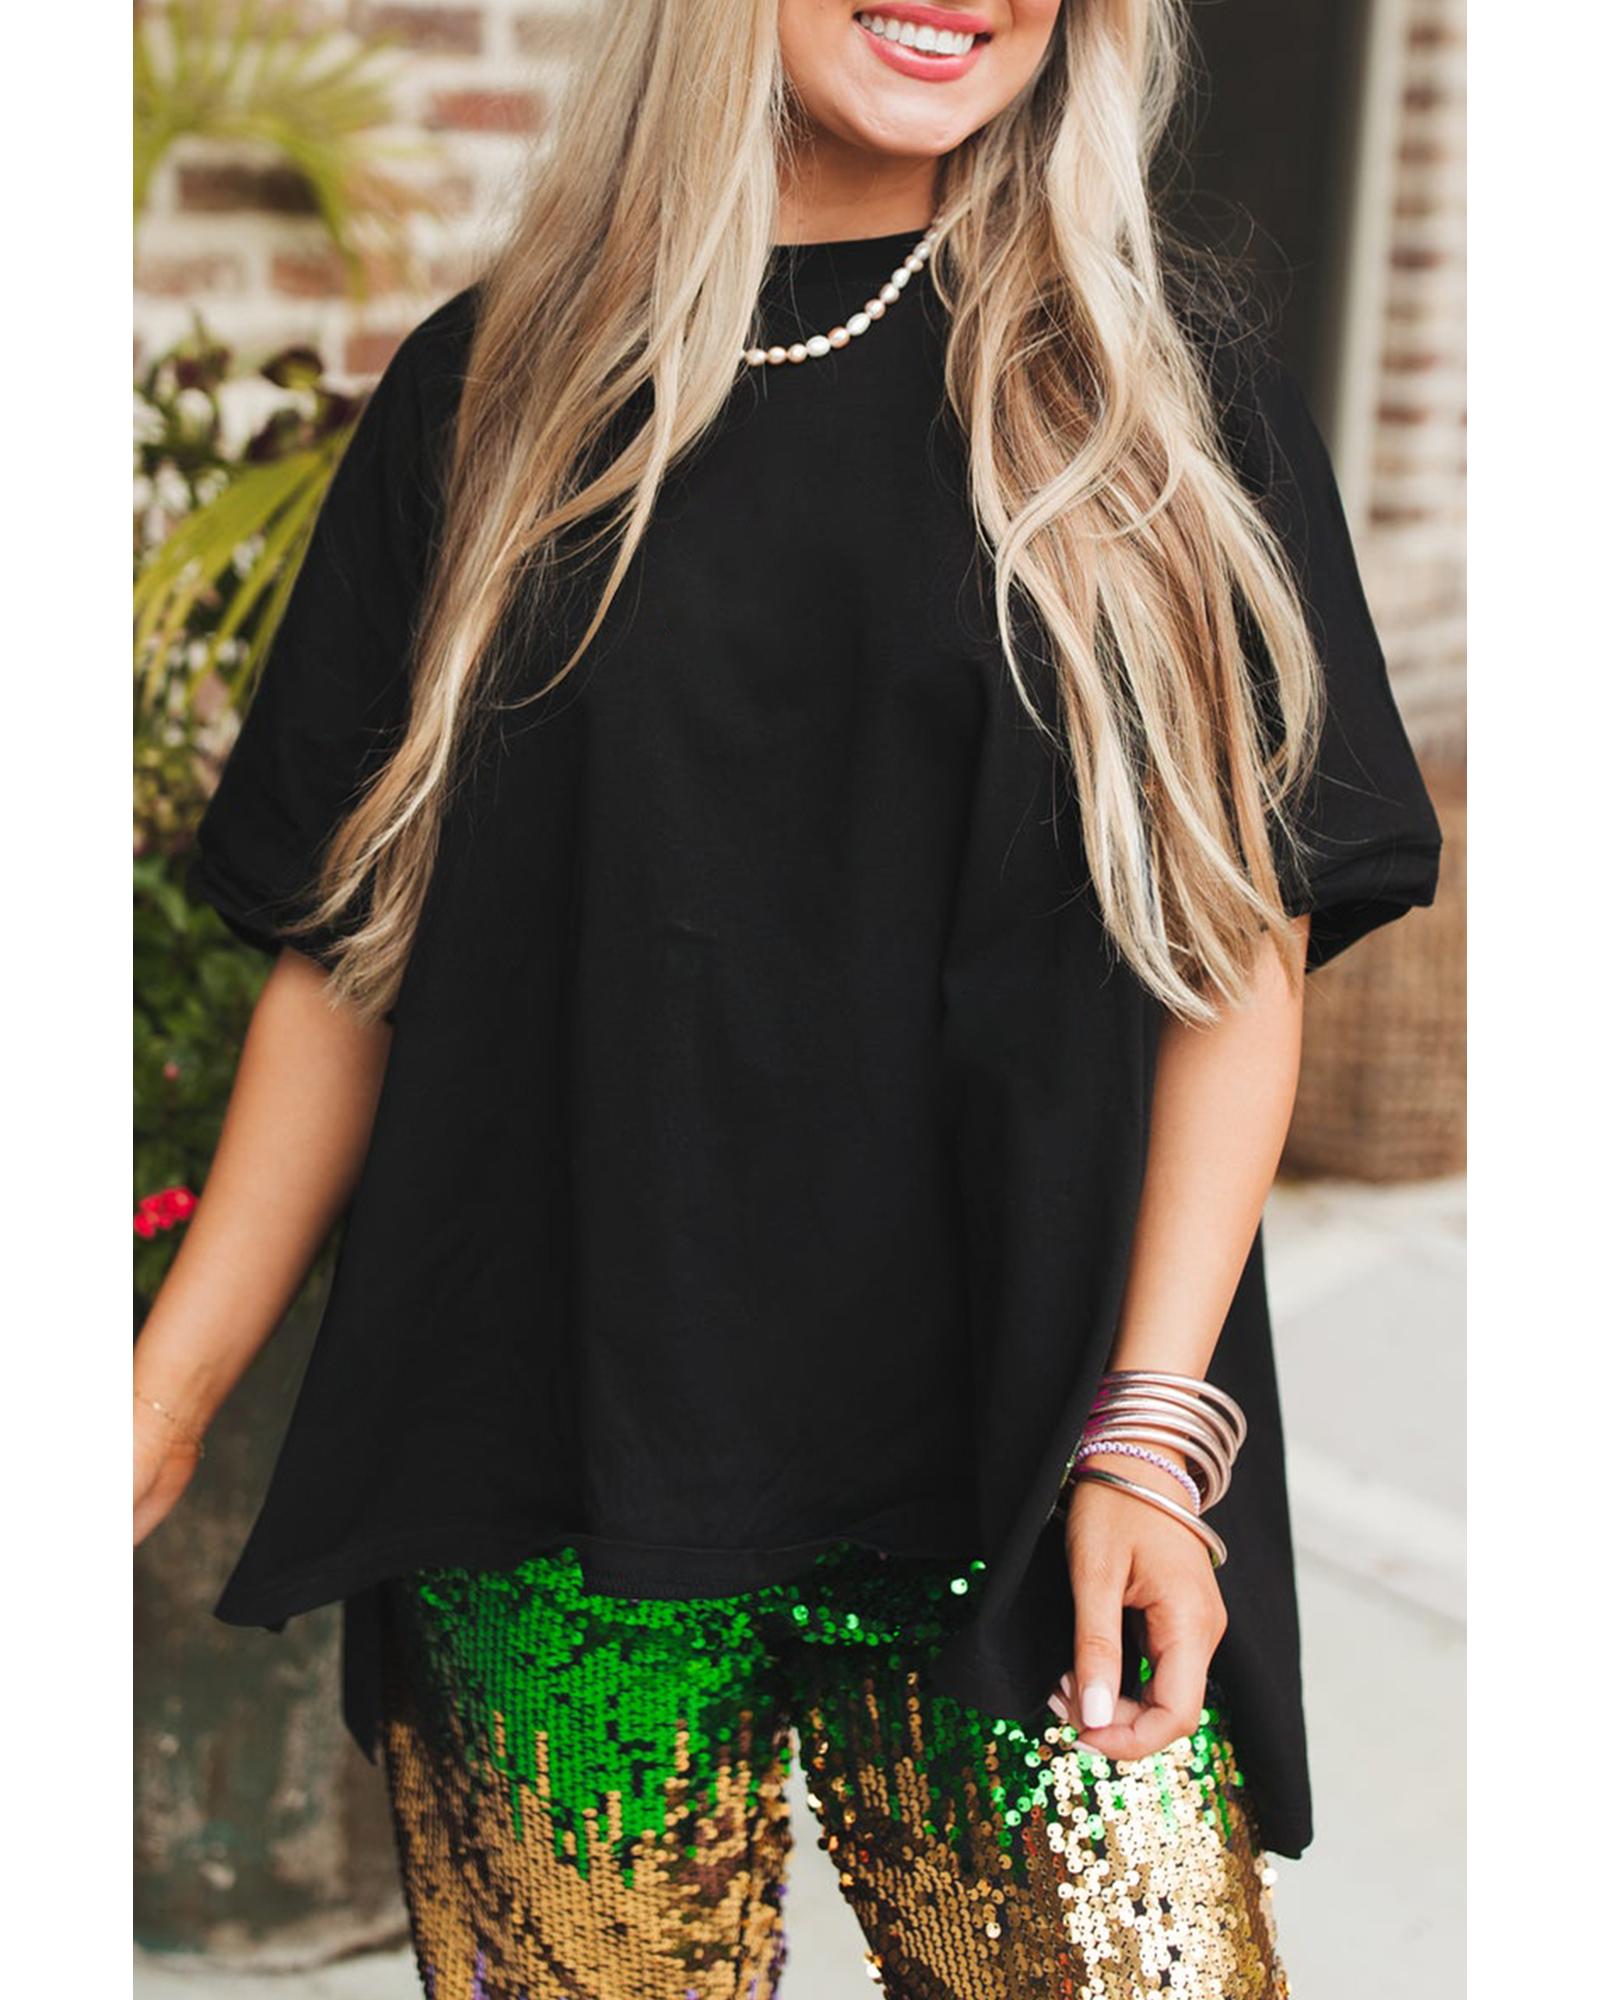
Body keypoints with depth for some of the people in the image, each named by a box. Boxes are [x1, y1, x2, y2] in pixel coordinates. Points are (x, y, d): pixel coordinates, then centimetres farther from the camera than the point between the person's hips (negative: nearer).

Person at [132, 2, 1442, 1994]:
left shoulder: (1164, 391, 7)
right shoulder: (492, 391, 8)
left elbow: (1245, 936, 2)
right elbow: (345, 949, 9)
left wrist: (1149, 1429, -9)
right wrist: (160, 1406, 2)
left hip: (1006, 1480, 0)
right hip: (550, 1492, 1)